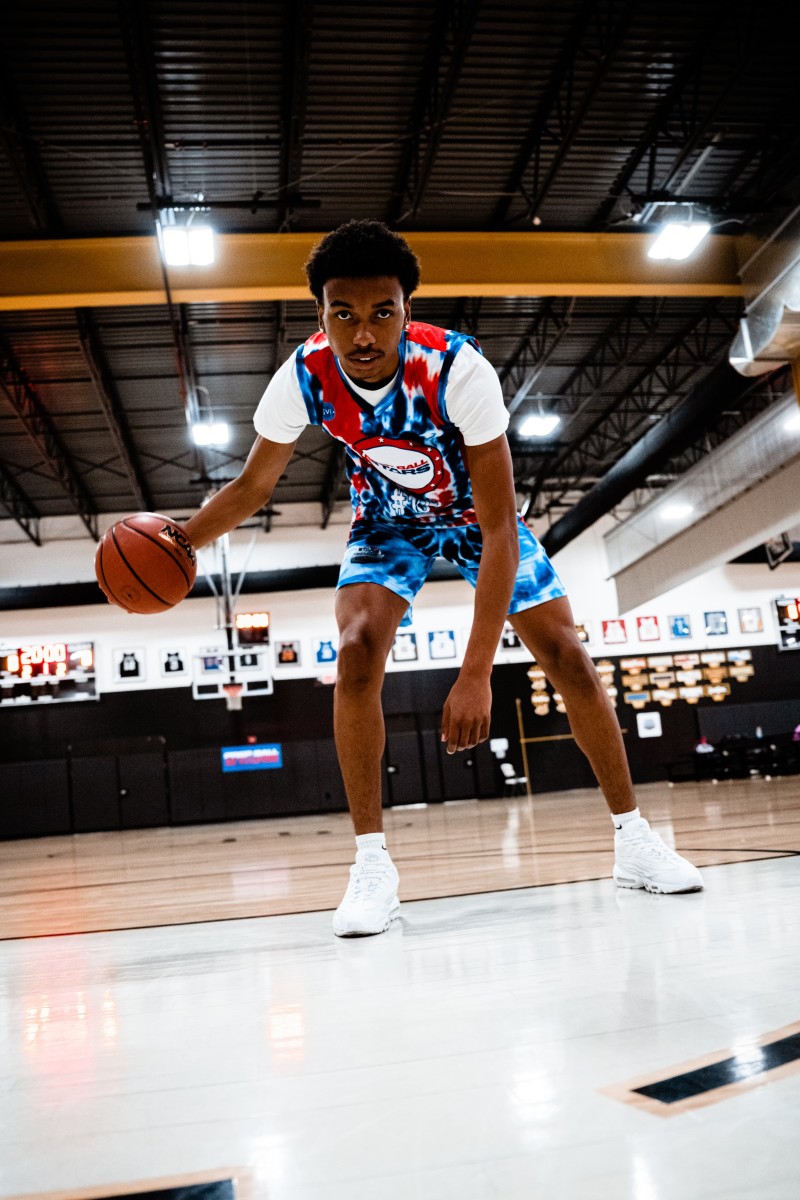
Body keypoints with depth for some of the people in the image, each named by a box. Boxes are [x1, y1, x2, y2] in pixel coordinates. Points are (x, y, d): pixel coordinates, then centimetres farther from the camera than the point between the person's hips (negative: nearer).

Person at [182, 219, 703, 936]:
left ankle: (634, 840, 9)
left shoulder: (458, 368, -37)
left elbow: (500, 530, -36)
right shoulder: (305, 377, -27)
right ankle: (372, 863, -11)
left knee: (567, 656, -8)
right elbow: (253, 486, -8)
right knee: (357, 652, -23)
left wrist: (477, 672, -40)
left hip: (475, 514, -1)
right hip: (389, 520, 1)